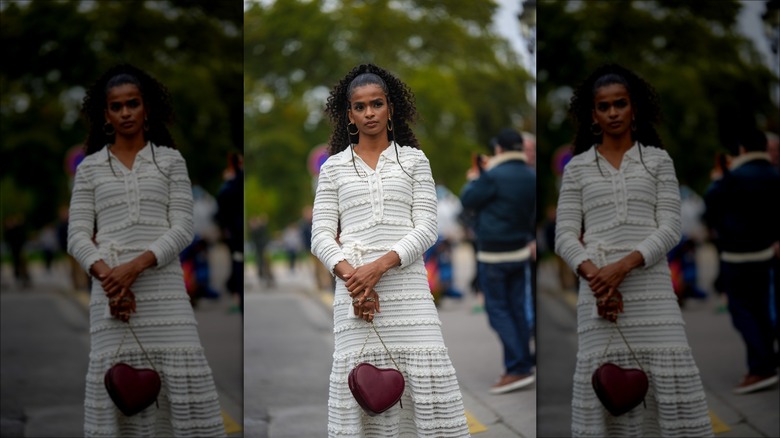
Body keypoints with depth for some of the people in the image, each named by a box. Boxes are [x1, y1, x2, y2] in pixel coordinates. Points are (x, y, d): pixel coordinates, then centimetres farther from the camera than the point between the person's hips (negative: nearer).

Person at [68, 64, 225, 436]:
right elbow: (77, 236, 5)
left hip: (164, 289, -1)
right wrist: (107, 277, -13)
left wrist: (136, 266, -14)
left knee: (183, 383, -9)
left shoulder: (170, 160, 11)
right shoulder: (90, 168, 13)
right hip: (110, 291, 1)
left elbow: (182, 228, 1)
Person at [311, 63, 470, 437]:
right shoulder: (334, 167, 14)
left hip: (407, 286, 0)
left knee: (428, 378, -10)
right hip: (354, 289, 1)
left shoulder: (414, 160, 12)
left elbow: (426, 228, 3)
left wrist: (380, 265, -12)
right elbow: (321, 235, 7)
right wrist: (350, 275, -12)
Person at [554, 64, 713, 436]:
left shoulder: (658, 160, 11)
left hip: (651, 289, 0)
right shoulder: (577, 168, 13)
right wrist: (594, 277, -14)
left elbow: (670, 228, 1)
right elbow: (565, 236, 5)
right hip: (597, 291, 1)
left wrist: (624, 266, -14)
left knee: (672, 382, -9)